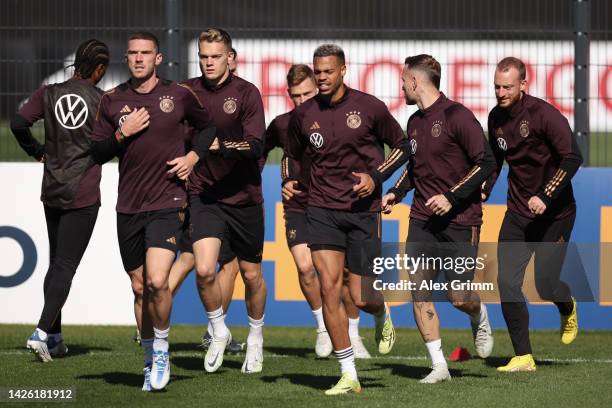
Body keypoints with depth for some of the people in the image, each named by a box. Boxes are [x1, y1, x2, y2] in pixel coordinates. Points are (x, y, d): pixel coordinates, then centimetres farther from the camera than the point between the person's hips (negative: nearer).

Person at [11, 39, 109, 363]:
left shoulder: (49, 93, 1)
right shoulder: (102, 100, -7)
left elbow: (19, 123, -10)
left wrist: (37, 151, 5)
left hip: (52, 190, 4)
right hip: (83, 194, -4)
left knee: (55, 262, 16)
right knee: (66, 266, -4)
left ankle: (54, 336, 17)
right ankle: (42, 332, -17)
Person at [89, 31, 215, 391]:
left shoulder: (180, 95, 0)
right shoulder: (113, 101, 5)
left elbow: (207, 126, 17)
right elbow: (97, 153, 8)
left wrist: (194, 156, 1)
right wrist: (121, 134, -9)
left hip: (167, 203, -3)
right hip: (128, 207, 3)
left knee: (157, 281, -19)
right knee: (140, 287, 8)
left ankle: (161, 350, 2)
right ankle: (152, 361, 23)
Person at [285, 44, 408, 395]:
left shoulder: (369, 108, -5)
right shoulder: (304, 114, 3)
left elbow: (402, 146, 5)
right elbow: (295, 155, 20)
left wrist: (376, 176, -9)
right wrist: (290, 180, 0)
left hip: (363, 210, -2)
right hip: (322, 210, 2)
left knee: (361, 297, -1)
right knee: (329, 287, -12)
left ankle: (383, 317, 40)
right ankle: (349, 376, -6)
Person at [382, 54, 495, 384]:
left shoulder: (456, 116, -12)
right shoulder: (414, 122, 11)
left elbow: (486, 162, -14)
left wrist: (452, 198, -20)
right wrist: (396, 193, 9)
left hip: (460, 221, -6)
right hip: (422, 219, 6)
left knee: (459, 297, -5)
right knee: (419, 291, -5)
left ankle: (479, 318, 32)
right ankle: (439, 366, 1)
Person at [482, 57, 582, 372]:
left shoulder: (543, 114, -18)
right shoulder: (496, 118, 3)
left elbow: (572, 157, -23)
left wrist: (545, 196, -28)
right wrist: (484, 190, 2)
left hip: (554, 213, -5)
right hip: (518, 213, 5)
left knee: (545, 285, -3)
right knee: (506, 282, -8)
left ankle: (568, 309, 35)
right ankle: (523, 357, -2)